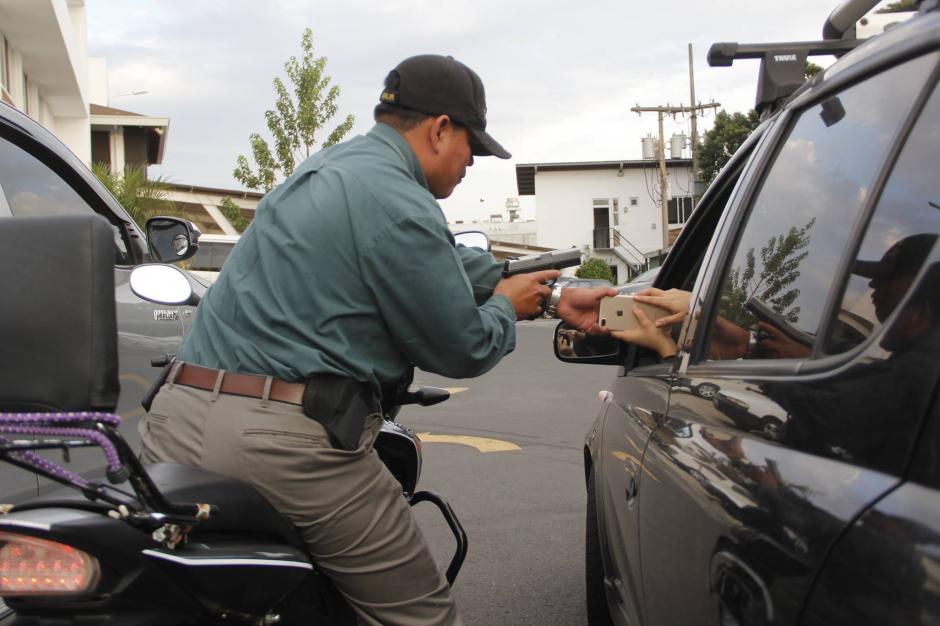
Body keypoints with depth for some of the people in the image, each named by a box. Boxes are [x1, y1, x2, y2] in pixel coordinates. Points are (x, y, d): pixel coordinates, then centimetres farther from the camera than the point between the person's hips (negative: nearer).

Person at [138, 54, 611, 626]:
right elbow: (463, 349, -5)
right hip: (281, 446, -9)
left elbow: (451, 263, 24)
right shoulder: (398, 204, -12)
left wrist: (553, 298, 27)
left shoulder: (332, 167, 19)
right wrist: (508, 307, 16)